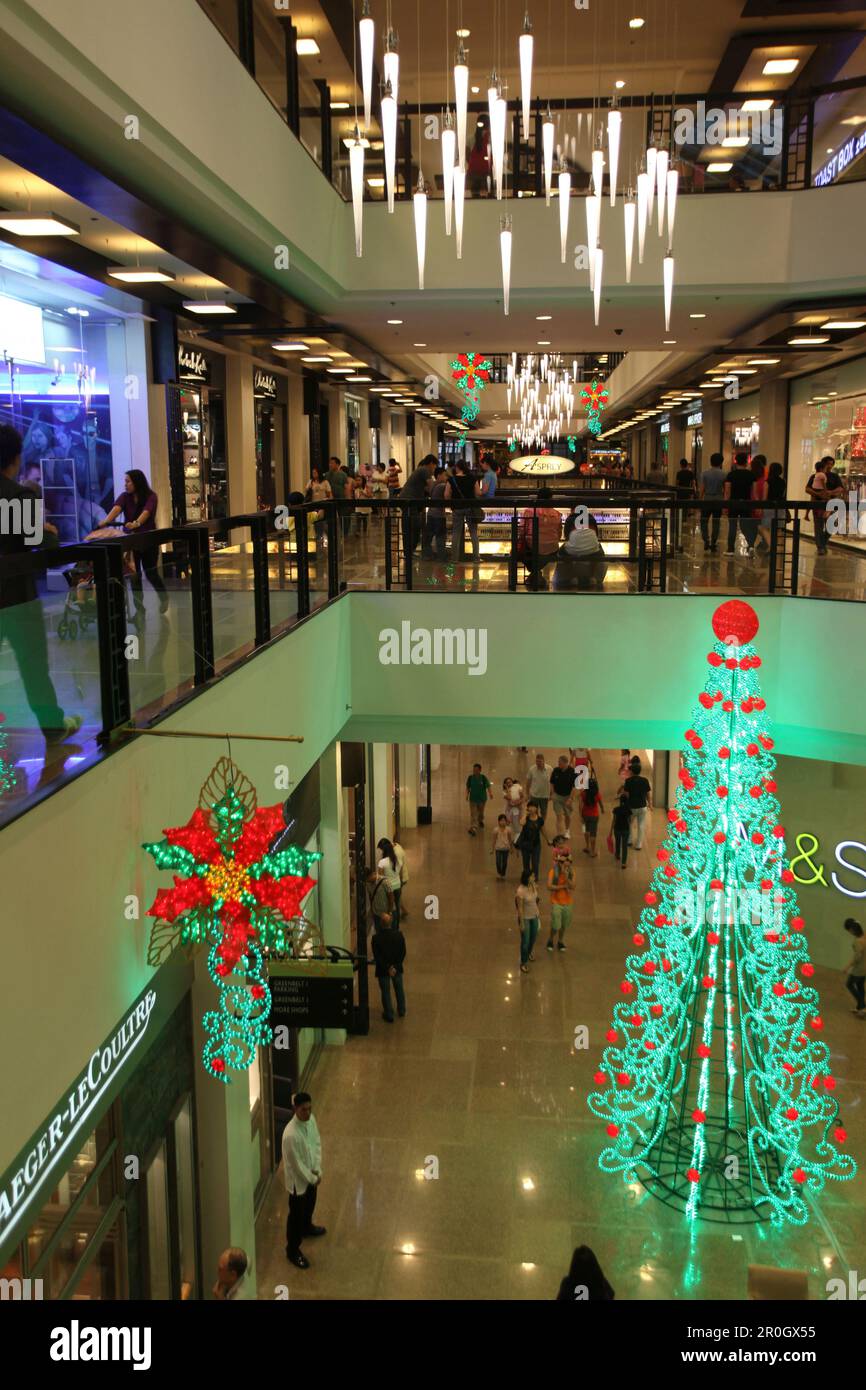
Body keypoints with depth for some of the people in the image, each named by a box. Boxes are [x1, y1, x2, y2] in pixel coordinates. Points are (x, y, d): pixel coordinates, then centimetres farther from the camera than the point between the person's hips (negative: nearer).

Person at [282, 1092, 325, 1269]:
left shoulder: (311, 1120, -13)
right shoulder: (291, 1134, -37)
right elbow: (297, 1164, -26)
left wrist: (317, 1170, -6)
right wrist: (312, 1179, -14)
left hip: (311, 1175, 7)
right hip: (298, 1179, -7)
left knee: (310, 1205, 32)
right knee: (296, 1214, 13)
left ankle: (306, 1227, 60)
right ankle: (293, 1250, 34)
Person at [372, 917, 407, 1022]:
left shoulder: (376, 938, -22)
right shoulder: (399, 935, -16)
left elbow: (377, 957, -19)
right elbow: (403, 953, -11)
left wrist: (388, 968, -14)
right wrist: (395, 966, -9)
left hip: (383, 970, -2)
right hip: (397, 968, 2)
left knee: (385, 992, 14)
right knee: (399, 989, 23)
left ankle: (389, 1015, 24)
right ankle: (402, 1011, 38)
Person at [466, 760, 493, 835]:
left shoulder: (483, 778, -11)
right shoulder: (470, 777, -6)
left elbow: (488, 786, -16)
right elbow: (468, 787, 4)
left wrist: (490, 793, -32)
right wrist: (467, 795, -6)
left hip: (482, 798, 0)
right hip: (473, 799, 0)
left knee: (481, 812, 19)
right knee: (473, 813, -8)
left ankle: (480, 821, 50)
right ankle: (472, 828, -12)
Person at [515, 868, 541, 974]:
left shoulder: (533, 885, -10)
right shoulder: (521, 891, -31)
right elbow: (520, 908, -23)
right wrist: (521, 924, -16)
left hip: (534, 915, 7)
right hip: (525, 917, -7)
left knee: (533, 937, 24)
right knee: (525, 941, 4)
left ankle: (529, 952, 54)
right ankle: (523, 963, 24)